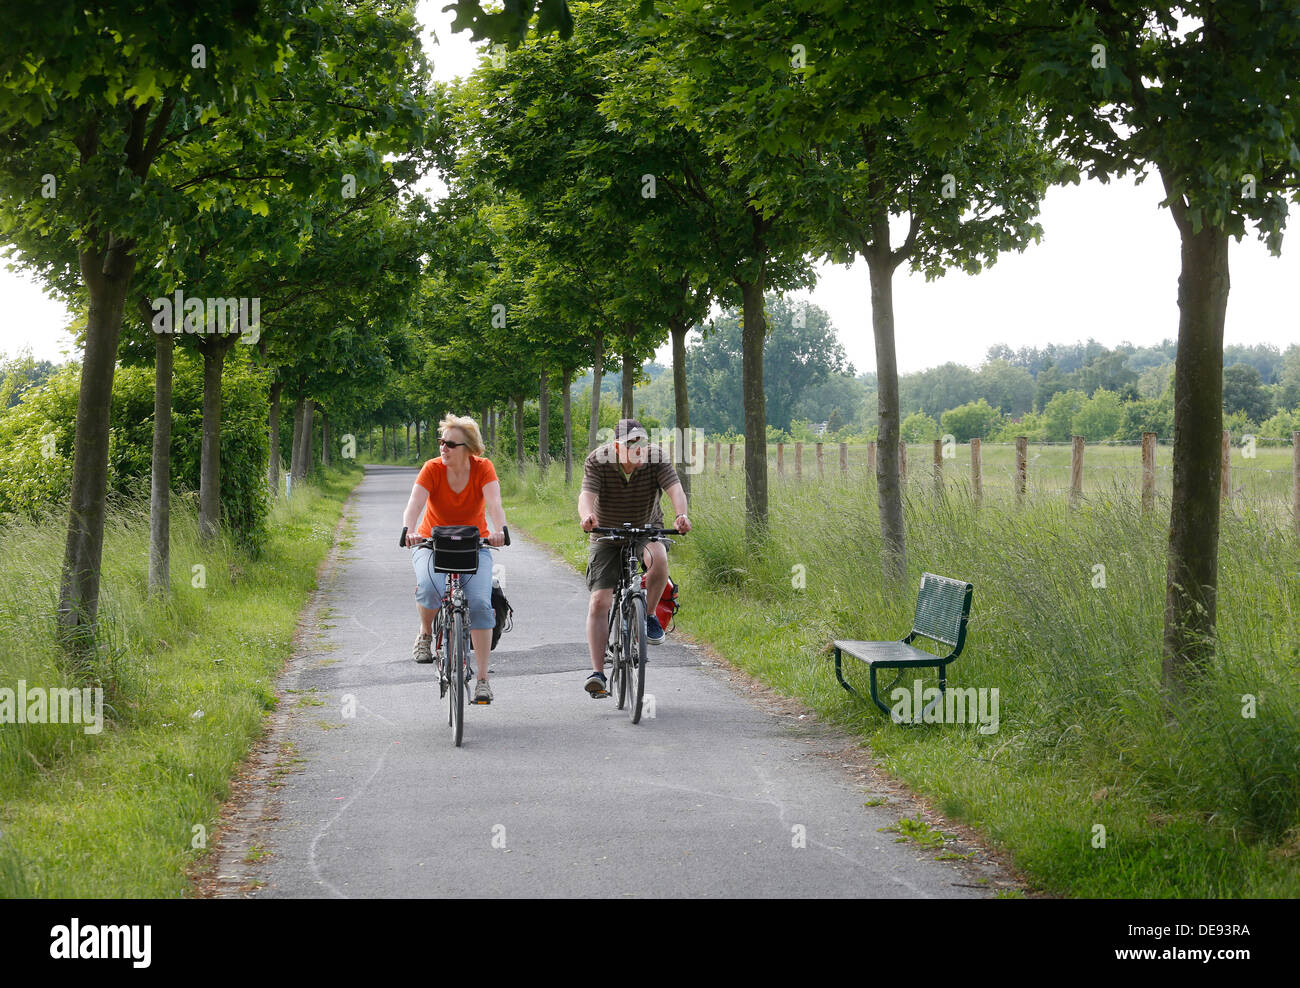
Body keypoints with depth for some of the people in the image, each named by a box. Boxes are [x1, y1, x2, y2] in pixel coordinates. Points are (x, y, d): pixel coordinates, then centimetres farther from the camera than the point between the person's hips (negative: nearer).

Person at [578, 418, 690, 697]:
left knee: (658, 557, -35)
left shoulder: (655, 458, -17)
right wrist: (587, 516, -55)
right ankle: (597, 672, -9)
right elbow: (587, 494, -32)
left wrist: (681, 515, -50)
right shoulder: (597, 460, -19)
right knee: (599, 602, -12)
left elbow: (674, 488, -29)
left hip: (646, 529, 0)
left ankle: (649, 614, -9)